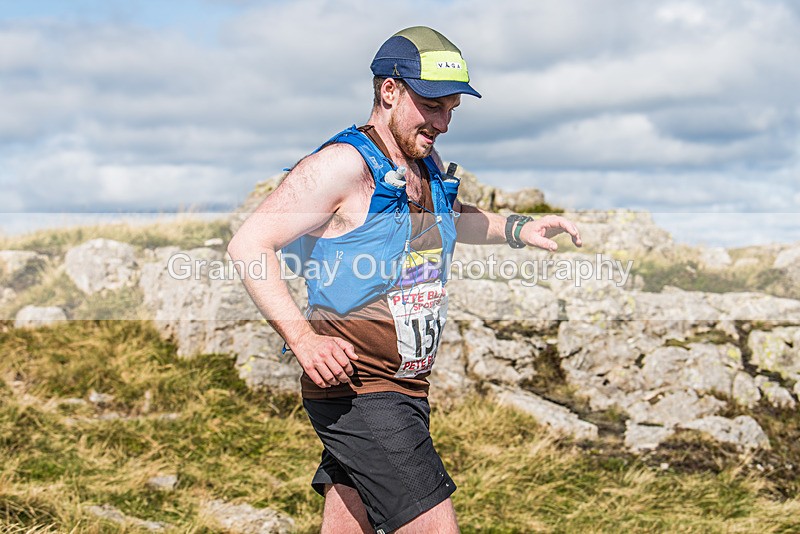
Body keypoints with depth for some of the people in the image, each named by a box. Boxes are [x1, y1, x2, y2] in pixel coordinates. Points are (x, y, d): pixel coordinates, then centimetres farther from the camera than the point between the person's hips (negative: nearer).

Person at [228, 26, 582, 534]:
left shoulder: (427, 164, 13)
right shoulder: (343, 164, -14)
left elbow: (449, 218, 36)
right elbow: (249, 245, -16)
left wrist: (517, 228, 18)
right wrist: (303, 338, -26)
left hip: (406, 390, 9)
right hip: (355, 390, -9)